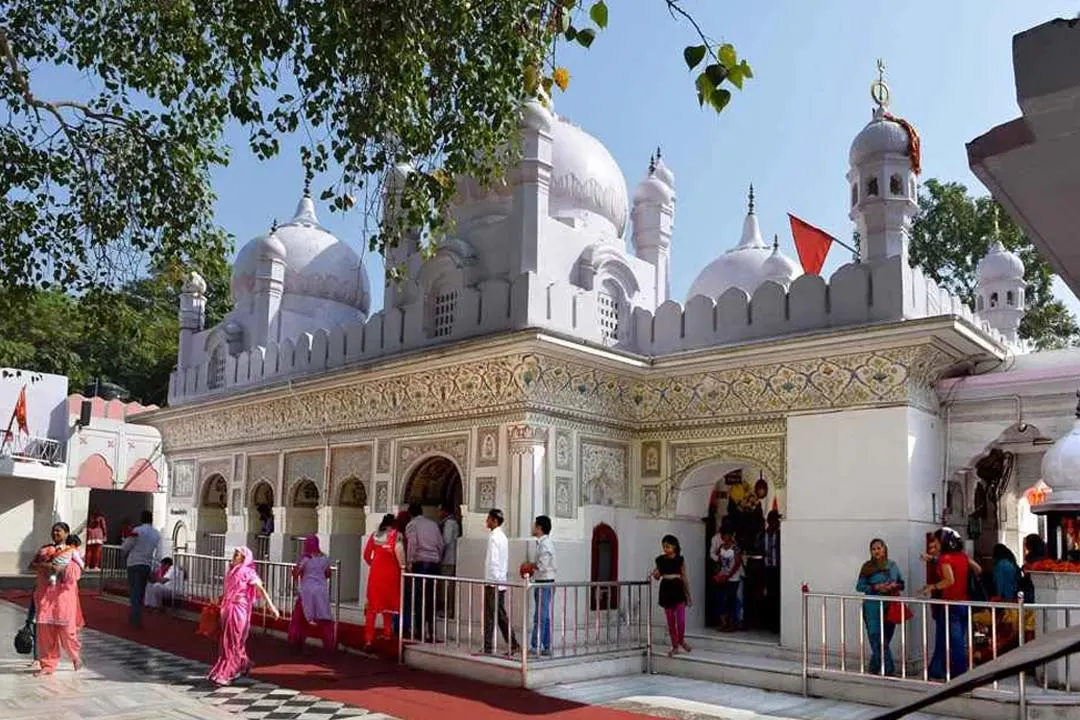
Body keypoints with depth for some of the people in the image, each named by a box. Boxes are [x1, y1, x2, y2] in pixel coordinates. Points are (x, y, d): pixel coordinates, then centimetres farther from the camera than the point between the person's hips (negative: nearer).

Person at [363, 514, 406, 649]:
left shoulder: (374, 535, 9)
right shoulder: (396, 534, -1)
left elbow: (366, 555, 9)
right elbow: (398, 549, -19)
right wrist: (403, 566, -7)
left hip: (376, 572, 2)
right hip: (391, 572, -2)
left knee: (372, 604, 1)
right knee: (388, 602, 18)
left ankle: (368, 638, -8)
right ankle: (387, 632, 28)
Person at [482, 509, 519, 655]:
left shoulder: (494, 537, -14)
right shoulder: (502, 537, 14)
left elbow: (493, 561, -19)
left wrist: (489, 581, -16)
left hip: (493, 583, -9)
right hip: (501, 582, 9)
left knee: (489, 616, -1)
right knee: (501, 615, 13)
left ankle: (488, 647, 4)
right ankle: (513, 645, 13)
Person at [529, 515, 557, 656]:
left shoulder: (545, 544, -15)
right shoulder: (544, 543, 16)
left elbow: (542, 565, -21)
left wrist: (530, 566, -6)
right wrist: (532, 570, 9)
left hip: (544, 583, -10)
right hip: (545, 583, 10)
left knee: (540, 617, -5)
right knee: (546, 617, 12)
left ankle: (535, 647, -1)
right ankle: (546, 647, 16)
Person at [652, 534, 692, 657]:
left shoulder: (680, 560, -3)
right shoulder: (660, 560, 3)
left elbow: (685, 578, 2)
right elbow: (657, 577, 12)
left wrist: (689, 596, 4)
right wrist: (655, 575, -13)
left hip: (678, 589, -2)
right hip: (665, 590, 2)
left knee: (681, 620, -8)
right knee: (670, 621, 7)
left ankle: (681, 640, 20)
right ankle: (675, 646, 19)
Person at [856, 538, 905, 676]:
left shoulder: (893, 565, 8)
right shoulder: (867, 567, -2)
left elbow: (902, 583, 15)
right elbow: (859, 586, -3)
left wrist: (896, 585, -8)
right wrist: (876, 587, -16)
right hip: (873, 607, -3)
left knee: (885, 639, 8)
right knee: (878, 640, -9)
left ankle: (875, 669, 21)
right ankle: (889, 670, -3)